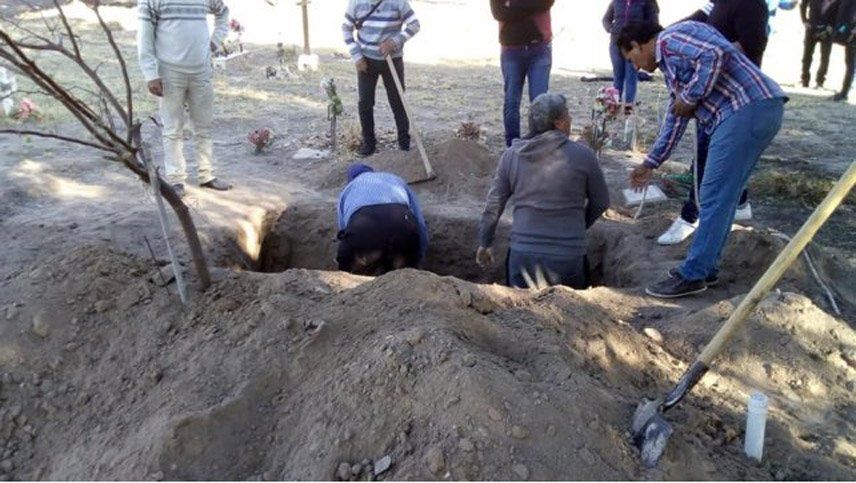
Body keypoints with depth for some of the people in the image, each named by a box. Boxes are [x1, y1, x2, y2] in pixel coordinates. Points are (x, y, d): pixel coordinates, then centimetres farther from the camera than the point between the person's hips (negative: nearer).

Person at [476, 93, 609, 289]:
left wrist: (484, 244, 19)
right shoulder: (583, 155, -5)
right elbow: (600, 203, 7)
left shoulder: (511, 155, 1)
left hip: (522, 256, 2)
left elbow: (493, 205, 6)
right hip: (568, 258, -2)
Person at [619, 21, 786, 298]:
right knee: (722, 197, 15)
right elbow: (675, 117, 33)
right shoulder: (669, 62, 27)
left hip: (747, 110, -10)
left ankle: (692, 276, 2)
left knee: (715, 198, -6)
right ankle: (705, 267, 24)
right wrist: (650, 163, 37)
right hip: (759, 112, 10)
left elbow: (717, 54, -21)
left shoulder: (670, 39, -2)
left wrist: (689, 99, -10)